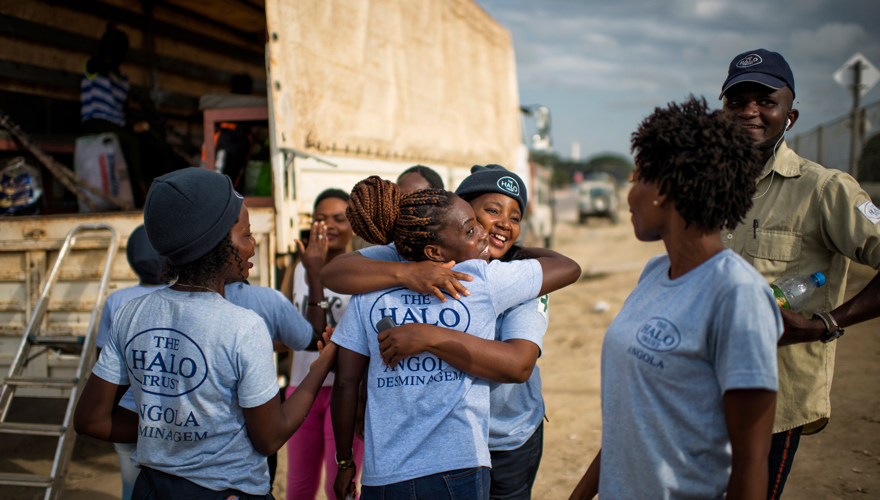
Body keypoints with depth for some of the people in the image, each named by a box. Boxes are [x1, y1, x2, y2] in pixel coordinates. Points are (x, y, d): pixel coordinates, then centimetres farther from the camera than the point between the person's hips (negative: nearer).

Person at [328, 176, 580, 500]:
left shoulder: (369, 293, 2)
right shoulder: (484, 281, -4)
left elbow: (346, 383, 3)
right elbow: (569, 268, 7)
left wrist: (344, 462, 15)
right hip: (458, 473, -3)